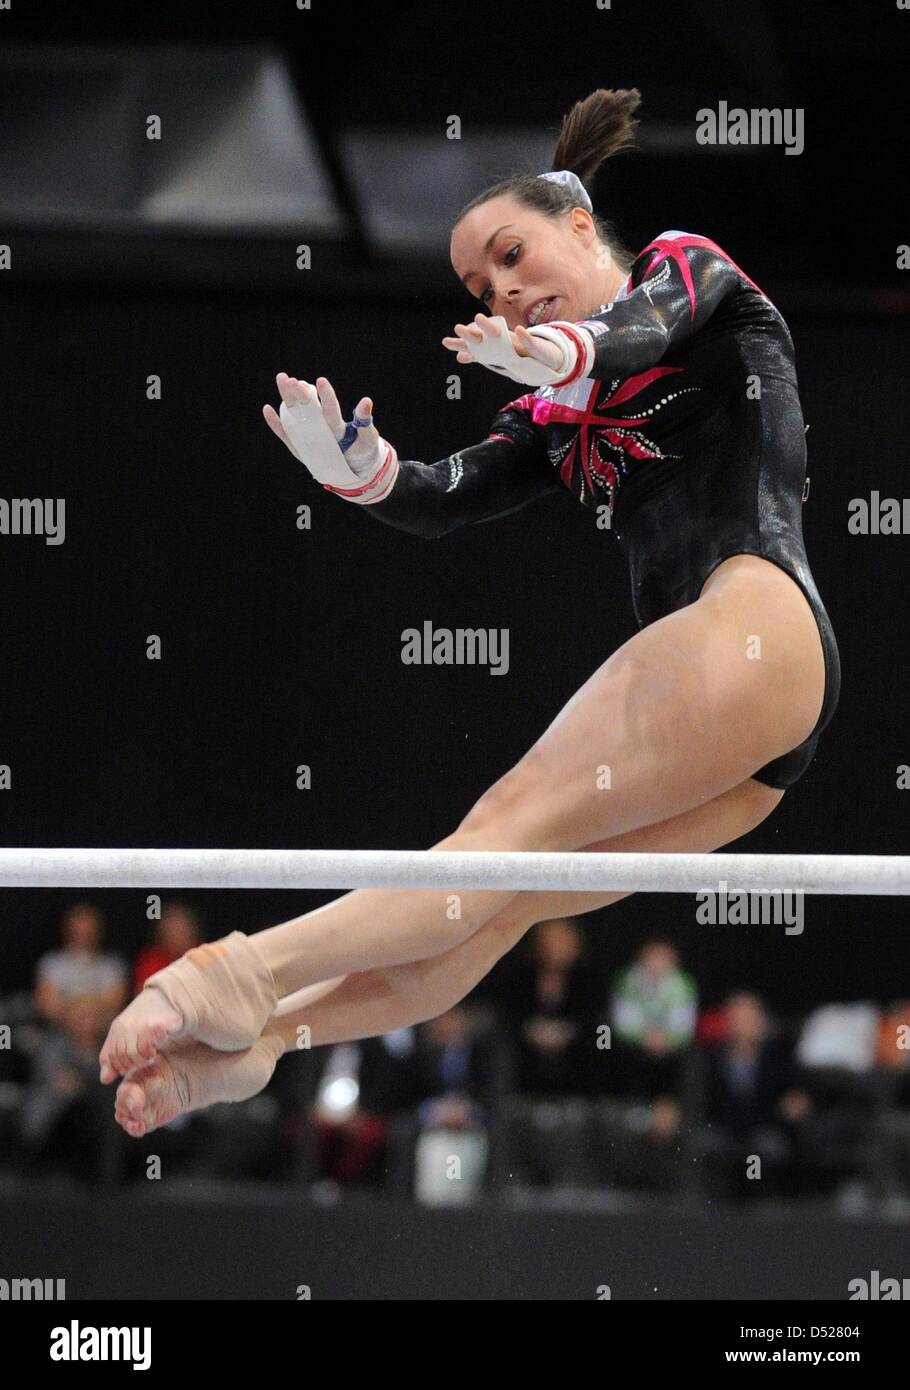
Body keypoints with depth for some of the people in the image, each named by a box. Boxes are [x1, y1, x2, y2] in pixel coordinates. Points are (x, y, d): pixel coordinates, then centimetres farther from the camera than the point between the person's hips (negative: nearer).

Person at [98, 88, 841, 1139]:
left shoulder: (690, 270, 13)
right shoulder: (560, 420, 30)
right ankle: (252, 1037, -23)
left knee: (514, 824, -22)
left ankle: (249, 972, -36)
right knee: (497, 898, -9)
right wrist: (353, 466, -9)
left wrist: (568, 350, -36)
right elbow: (443, 499, 15)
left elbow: (650, 323, -12)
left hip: (757, 619, -7)